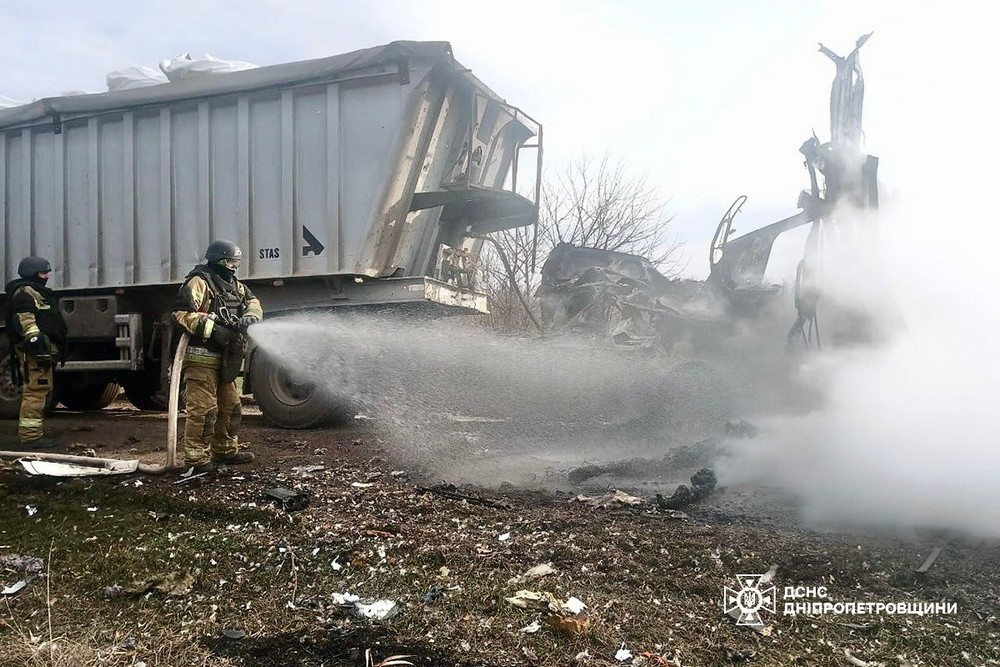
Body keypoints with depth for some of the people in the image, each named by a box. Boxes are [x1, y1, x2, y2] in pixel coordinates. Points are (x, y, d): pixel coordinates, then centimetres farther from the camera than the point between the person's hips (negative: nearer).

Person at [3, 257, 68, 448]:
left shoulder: (36, 292, 25)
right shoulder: (24, 293, -9)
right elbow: (27, 324, -20)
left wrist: (49, 350, 30)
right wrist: (40, 349, -26)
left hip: (43, 351, 11)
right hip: (34, 352, -11)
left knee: (42, 392, 16)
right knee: (35, 392, -12)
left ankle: (36, 433, 23)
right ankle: (31, 436, -12)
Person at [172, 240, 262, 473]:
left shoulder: (234, 286, 18)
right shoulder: (199, 282, -10)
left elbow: (253, 302, 16)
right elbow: (182, 313, -19)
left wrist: (249, 317, -7)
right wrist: (213, 330, -24)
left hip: (223, 359, 9)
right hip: (201, 356, -9)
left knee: (231, 405, 16)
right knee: (203, 408, -11)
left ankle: (225, 449, 29)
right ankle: (196, 457, -5)